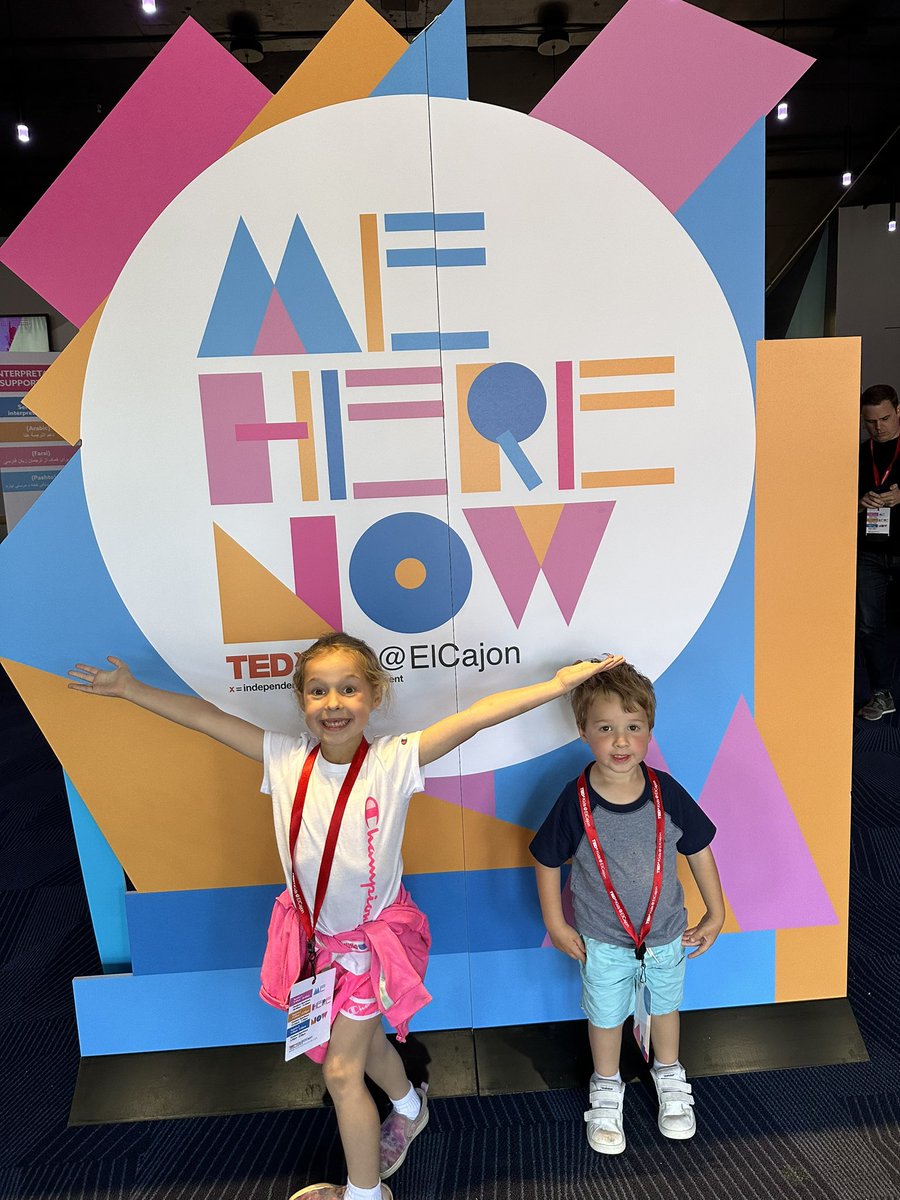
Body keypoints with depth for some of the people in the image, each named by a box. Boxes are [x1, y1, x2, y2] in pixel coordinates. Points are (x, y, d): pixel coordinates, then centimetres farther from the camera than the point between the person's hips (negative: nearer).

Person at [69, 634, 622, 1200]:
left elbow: (479, 714, -34)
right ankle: (409, 1108, 58)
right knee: (363, 1038, 27)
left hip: (374, 934, -4)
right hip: (316, 933, 5)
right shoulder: (287, 759, -15)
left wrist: (558, 684, -38)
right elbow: (204, 715, -11)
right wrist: (129, 688, -7)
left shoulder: (393, 761, -25)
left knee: (341, 1071, 6)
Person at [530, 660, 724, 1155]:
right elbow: (546, 861, -11)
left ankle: (668, 1076, 55)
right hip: (603, 940, -2)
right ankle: (606, 1089, 48)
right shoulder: (575, 800, -25)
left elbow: (699, 850, -5)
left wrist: (715, 915, 2)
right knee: (605, 1015, 20)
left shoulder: (666, 793, -21)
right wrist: (556, 925, -6)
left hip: (666, 933, 2)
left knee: (665, 1004, 26)